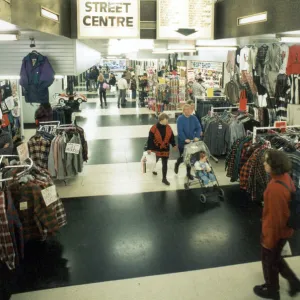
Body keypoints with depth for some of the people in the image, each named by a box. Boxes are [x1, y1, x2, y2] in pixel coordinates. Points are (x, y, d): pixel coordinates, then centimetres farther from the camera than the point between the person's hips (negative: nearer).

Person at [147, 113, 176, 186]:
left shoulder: (168, 128, -6)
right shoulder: (154, 128, -20)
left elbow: (171, 137, 5)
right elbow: (150, 139, -18)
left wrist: (174, 144, 6)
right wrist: (149, 148, -18)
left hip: (165, 149, 3)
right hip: (156, 149, -3)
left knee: (165, 164, 4)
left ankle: (164, 178, 15)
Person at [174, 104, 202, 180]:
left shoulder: (194, 118, 0)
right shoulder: (180, 119, -12)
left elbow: (199, 128, -3)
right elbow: (180, 131, -20)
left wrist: (197, 136, -20)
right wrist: (185, 139, -30)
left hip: (191, 141, 4)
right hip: (182, 142, -4)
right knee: (183, 157, 4)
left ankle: (188, 173, 22)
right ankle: (177, 164, 39)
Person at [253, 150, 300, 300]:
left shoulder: (275, 188, -36)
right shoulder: (286, 177, -8)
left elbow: (275, 217, -27)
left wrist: (269, 240, -15)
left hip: (275, 231, -8)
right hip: (284, 229, 8)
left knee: (269, 261, 18)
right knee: (275, 257, 30)